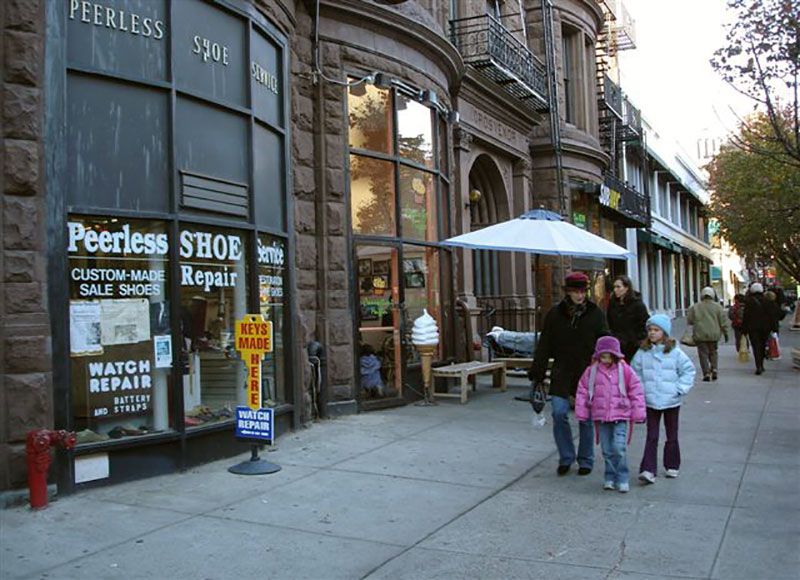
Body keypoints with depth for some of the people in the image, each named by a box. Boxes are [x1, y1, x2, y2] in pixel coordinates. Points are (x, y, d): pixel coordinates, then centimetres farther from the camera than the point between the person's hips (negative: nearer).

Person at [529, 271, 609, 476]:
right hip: (561, 374, 1)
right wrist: (537, 372, 1)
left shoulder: (595, 314, 1)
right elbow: (544, 345, 4)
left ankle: (585, 461, 22)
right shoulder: (555, 314, 2)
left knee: (586, 418, 6)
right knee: (559, 414, -5)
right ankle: (566, 458, 13)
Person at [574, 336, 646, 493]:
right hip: (601, 416, 3)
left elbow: (636, 391, 3)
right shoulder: (592, 371, 3)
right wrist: (581, 412, 8)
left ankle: (623, 479, 2)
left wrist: (638, 413, 2)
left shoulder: (625, 370, -2)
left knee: (619, 448, -12)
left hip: (620, 416, -2)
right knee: (607, 450, 8)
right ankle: (610, 478, 20)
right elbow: (582, 390, 10)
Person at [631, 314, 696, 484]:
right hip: (650, 402, 0)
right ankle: (648, 471, -6)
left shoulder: (675, 352, -5)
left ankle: (672, 467, 30)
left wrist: (680, 389, -6)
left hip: (671, 401, 0)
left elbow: (688, 370, 2)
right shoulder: (642, 353, -2)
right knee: (651, 437, -2)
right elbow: (635, 373, 6)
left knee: (672, 436, 14)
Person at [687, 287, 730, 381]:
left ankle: (706, 373, -6)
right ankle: (714, 368, 1)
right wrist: (725, 332, 9)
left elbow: (689, 320, 2)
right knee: (713, 352, 18)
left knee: (703, 353, 2)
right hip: (714, 334, 1)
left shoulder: (695, 307, -1)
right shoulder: (717, 306, 0)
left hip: (700, 335, -1)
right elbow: (723, 321, 1)